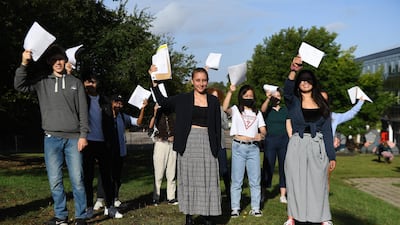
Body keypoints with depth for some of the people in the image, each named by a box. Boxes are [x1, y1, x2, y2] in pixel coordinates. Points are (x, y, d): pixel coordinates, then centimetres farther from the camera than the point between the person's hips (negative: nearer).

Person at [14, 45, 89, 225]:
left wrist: (83, 135, -2)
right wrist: (24, 64, -12)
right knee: (55, 181, 2)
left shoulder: (76, 83, 10)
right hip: (52, 138, 1)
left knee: (77, 180, -3)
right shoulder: (42, 82, 11)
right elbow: (20, 86, 0)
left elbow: (83, 111, 6)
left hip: (73, 138, -1)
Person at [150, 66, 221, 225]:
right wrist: (154, 81, -4)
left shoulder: (213, 101, 7)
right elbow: (162, 101, 2)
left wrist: (217, 148, 3)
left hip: (207, 144, 1)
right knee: (188, 179, 5)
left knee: (208, 180, 3)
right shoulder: (183, 99, 5)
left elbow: (217, 126, 8)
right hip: (188, 143, -1)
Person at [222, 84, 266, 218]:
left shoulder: (257, 113, 15)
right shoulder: (236, 110, 4)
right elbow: (225, 108, -18)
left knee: (255, 180, 5)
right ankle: (235, 208, 9)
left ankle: (255, 208, 13)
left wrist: (261, 135, -14)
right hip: (239, 147, -3)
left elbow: (263, 130, 9)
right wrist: (230, 91, -27)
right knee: (237, 180, 2)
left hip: (253, 148, 3)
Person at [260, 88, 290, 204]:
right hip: (270, 140, -3)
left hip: (284, 140, 3)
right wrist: (268, 99, -39)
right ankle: (262, 194, 6)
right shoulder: (267, 109, 4)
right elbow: (262, 109, -21)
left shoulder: (285, 109, 12)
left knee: (284, 168, 2)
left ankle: (283, 195, 7)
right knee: (268, 167, -2)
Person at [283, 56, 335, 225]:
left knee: (318, 183, 2)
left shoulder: (322, 103, 8)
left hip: (318, 147, 1)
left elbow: (327, 130, 7)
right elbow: (287, 90, -23)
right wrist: (293, 71, -41)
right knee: (295, 182, 3)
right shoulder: (293, 101, 2)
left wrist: (331, 155, 3)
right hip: (297, 147, -1)